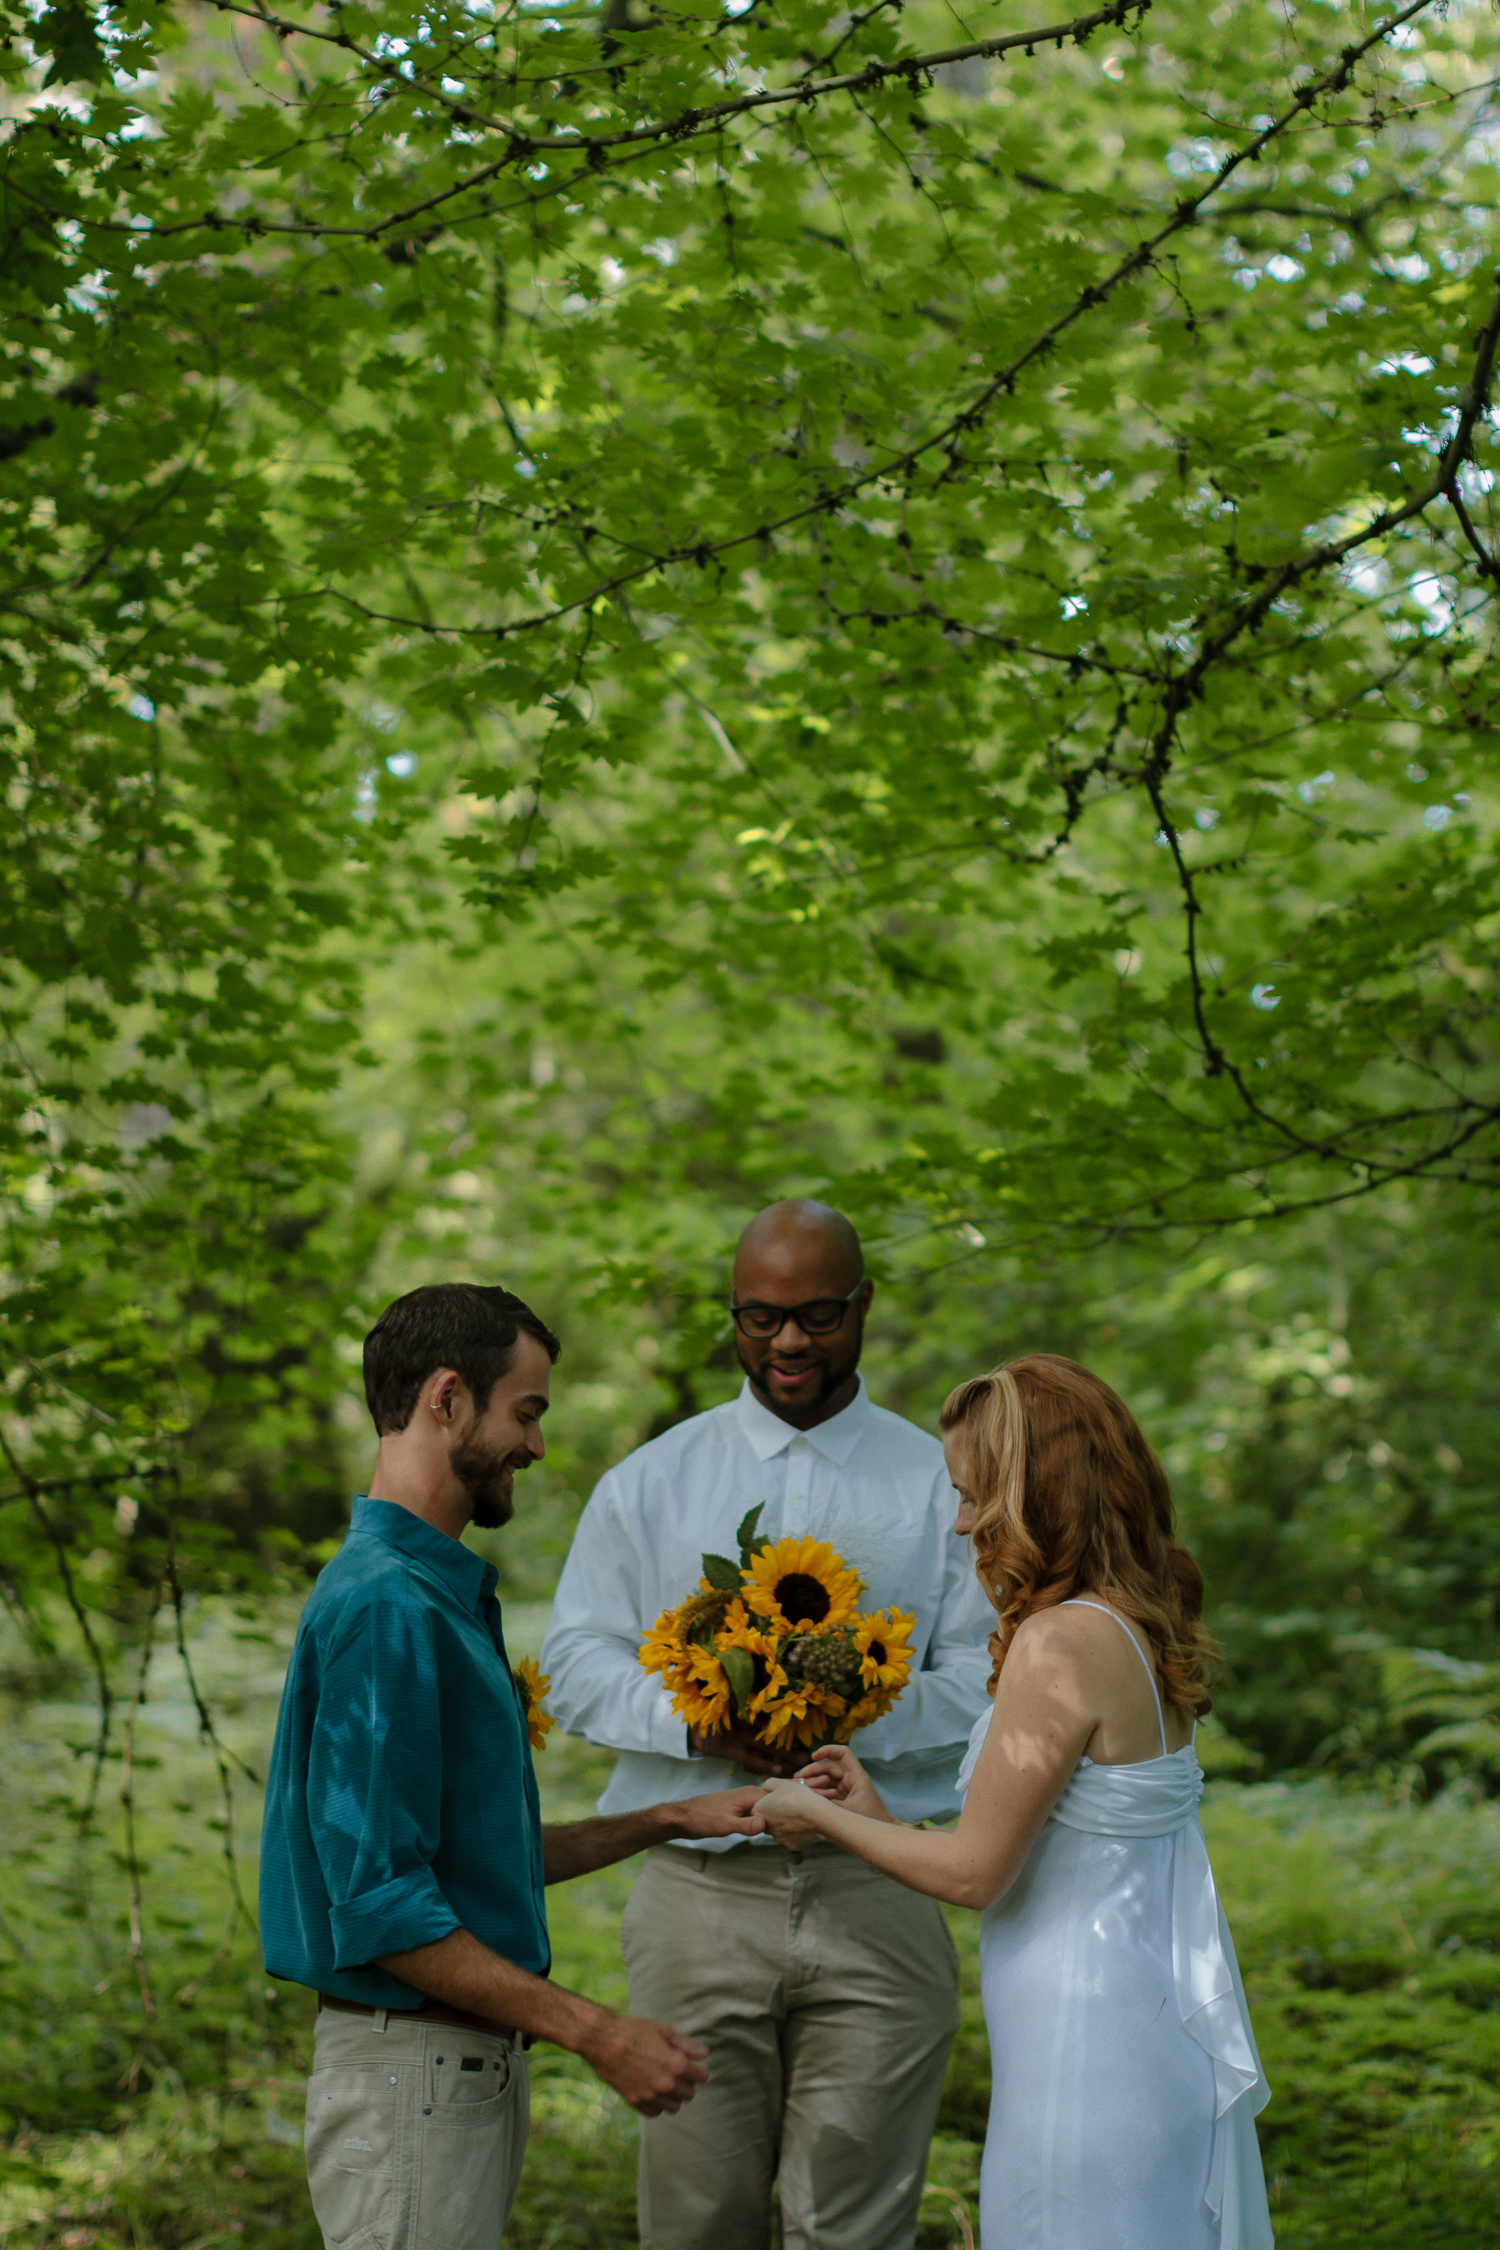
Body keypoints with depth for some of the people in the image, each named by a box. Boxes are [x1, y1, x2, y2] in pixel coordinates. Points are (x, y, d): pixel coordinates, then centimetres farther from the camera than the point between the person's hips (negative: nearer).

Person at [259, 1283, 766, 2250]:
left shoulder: (449, 1593, 15)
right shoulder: (386, 1606, -18)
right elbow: (380, 1904, -23)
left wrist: (672, 1820, 19)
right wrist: (595, 2032, -21)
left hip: (477, 2060, 10)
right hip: (413, 2069, -10)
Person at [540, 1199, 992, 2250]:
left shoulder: (938, 1484, 8)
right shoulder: (650, 1482, 11)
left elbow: (983, 1684, 1)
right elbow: (577, 1661, 6)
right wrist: (695, 1721, -13)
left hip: (874, 1898, -1)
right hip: (699, 1896, 1)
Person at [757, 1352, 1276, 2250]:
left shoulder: (1059, 1646, -20)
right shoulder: (1141, 1628, 7)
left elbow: (974, 1872, -14)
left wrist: (821, 1818, 1)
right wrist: (877, 1812, 19)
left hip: (1090, 2045, -9)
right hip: (1165, 2030, 9)